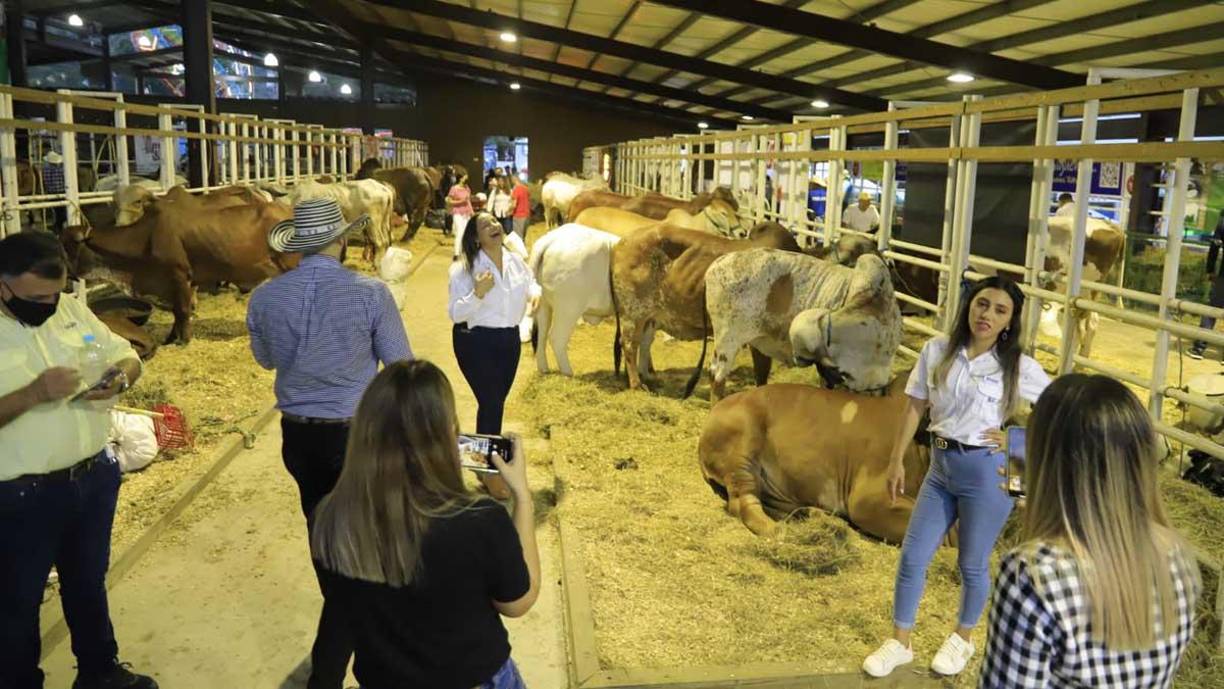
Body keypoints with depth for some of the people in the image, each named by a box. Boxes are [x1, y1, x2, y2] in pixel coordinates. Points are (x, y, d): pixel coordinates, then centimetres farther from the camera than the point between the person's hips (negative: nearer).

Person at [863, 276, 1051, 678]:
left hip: (986, 471, -3)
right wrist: (896, 461, 3)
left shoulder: (1017, 366, -9)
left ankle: (962, 640, 37)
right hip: (940, 467, 3)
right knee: (912, 556, 7)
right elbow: (915, 408, 3)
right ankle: (899, 643, 24)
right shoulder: (937, 351, -2)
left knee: (971, 564, 12)